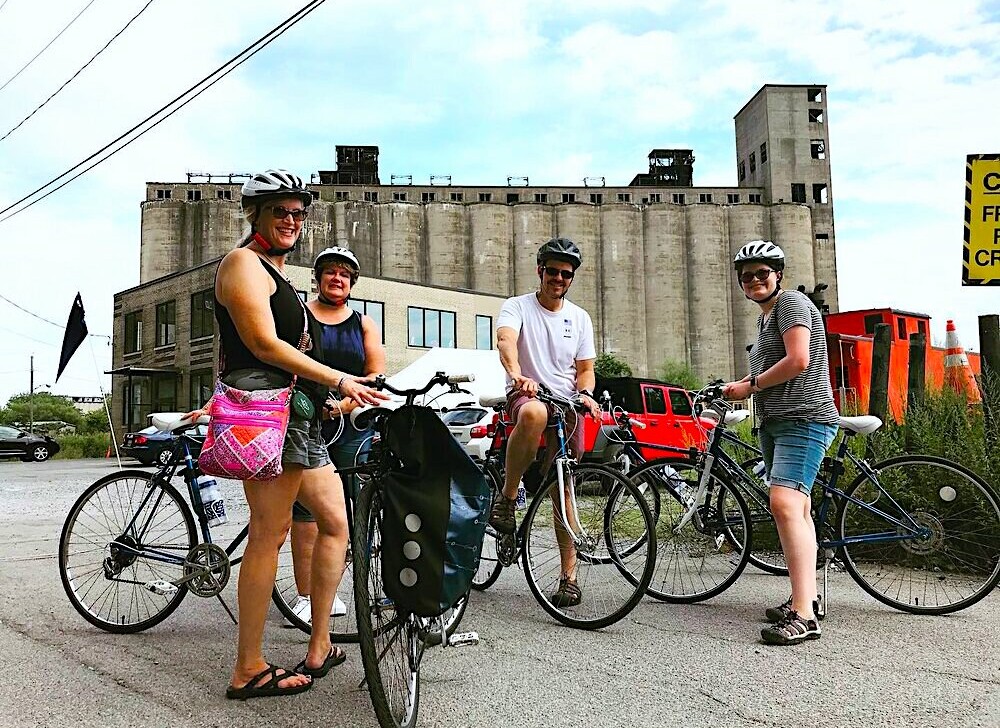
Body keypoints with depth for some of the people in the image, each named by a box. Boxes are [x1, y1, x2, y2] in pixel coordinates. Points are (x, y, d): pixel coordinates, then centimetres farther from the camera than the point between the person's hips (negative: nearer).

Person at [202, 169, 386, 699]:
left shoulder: (276, 274, 27)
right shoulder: (244, 263, -4)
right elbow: (264, 344, -16)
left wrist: (335, 397, 21)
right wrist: (340, 381, -17)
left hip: (298, 415, 10)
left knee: (335, 523, 8)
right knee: (270, 532, -10)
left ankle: (320, 649, 16)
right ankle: (248, 670, -2)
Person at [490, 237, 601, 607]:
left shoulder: (579, 318, 12)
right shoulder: (517, 306, 0)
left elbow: (585, 369, 13)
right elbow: (506, 340, -21)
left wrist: (585, 394, -10)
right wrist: (517, 375, -43)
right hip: (526, 396, -3)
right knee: (534, 413, -42)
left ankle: (569, 578, 8)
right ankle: (507, 497, -23)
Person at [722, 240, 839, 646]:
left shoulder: (791, 302, -6)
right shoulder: (765, 317, 23)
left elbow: (797, 361, -19)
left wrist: (751, 386, -8)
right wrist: (738, 386, 13)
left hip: (804, 419, -11)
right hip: (774, 424, 11)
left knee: (785, 504, -23)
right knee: (796, 509, 15)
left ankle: (804, 617, -25)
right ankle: (805, 598, 25)